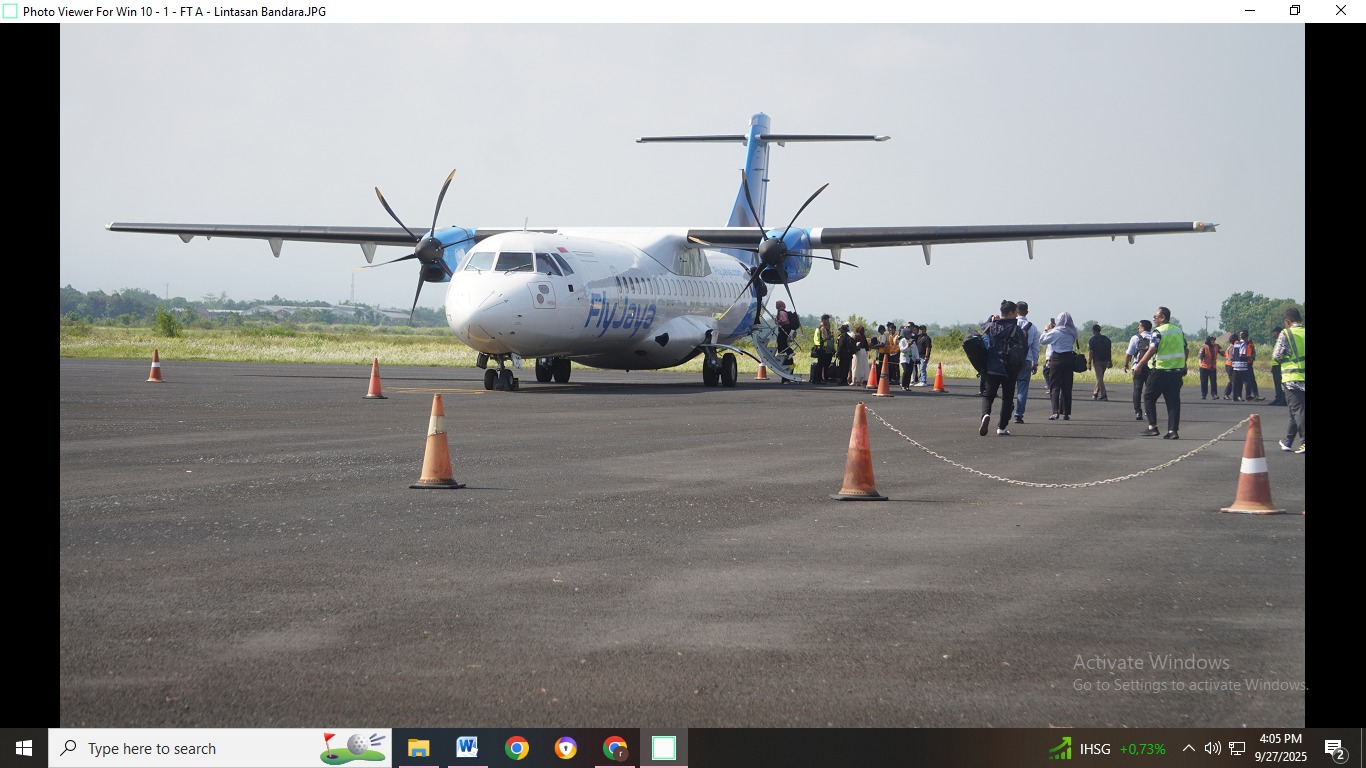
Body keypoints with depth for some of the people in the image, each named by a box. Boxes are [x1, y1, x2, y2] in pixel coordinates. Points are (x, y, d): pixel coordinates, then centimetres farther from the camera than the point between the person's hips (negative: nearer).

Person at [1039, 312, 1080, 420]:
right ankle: (1066, 413, 12)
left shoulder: (1056, 332, -12)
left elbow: (1042, 340, -6)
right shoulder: (1073, 333, 2)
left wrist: (1046, 330, 11)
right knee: (1067, 387, 10)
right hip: (1069, 358, 4)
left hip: (1057, 359, -4)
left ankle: (1055, 412, -14)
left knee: (1054, 386, -1)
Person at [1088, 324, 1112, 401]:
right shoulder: (1106, 339, 11)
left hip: (1097, 360, -6)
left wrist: (1089, 363, -8)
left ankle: (1103, 395, -13)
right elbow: (1109, 351, 11)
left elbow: (1091, 352, -10)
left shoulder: (1093, 339, -6)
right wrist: (1109, 362, 15)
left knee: (1099, 378, -6)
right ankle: (1095, 393, 26)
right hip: (1105, 360, 6)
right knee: (1100, 378, 17)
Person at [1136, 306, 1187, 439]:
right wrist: (1184, 365, 28)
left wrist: (1139, 365, -14)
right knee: (1173, 400, 5)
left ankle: (1152, 427, 1)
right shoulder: (1178, 330, 12)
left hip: (1160, 370, -6)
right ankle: (1173, 430, -1)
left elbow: (1152, 350, -19)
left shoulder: (1158, 331, -10)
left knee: (1149, 397, 6)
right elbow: (1186, 350, 15)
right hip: (1177, 371, 6)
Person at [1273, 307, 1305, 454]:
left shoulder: (1285, 334, -7)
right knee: (1296, 409, 14)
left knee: (1297, 409, -4)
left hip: (1292, 377, -5)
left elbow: (1276, 356, -8)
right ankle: (1288, 441, 22)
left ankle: (1304, 442, -14)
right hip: (1305, 378, 5)